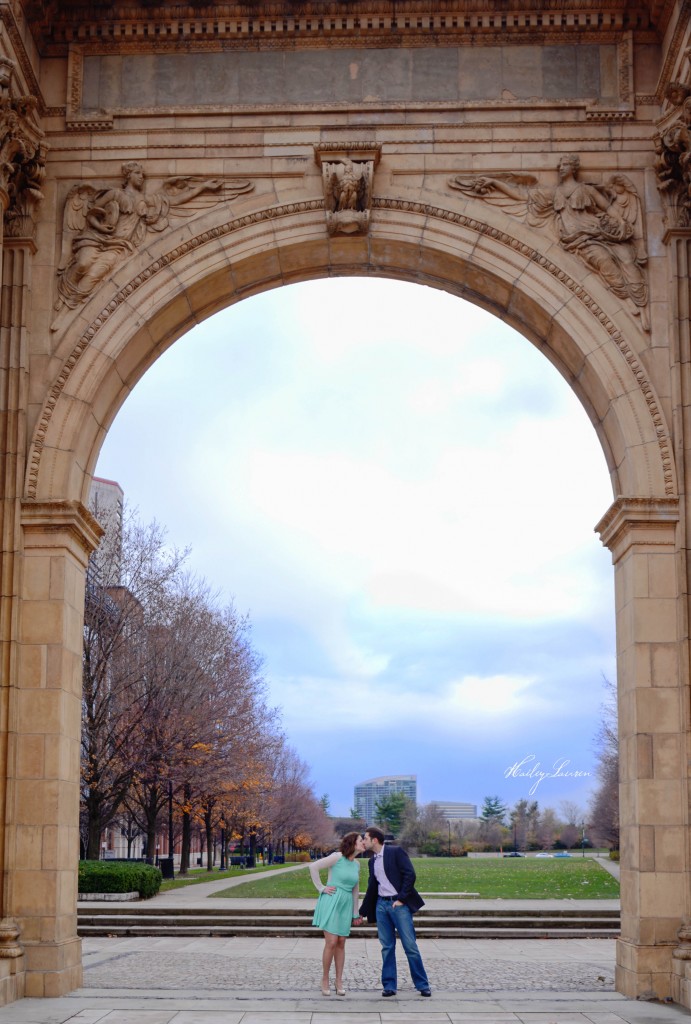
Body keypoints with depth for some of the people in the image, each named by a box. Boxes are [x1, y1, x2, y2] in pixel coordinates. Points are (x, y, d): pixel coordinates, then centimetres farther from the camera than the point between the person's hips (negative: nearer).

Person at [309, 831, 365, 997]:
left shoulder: (356, 865, 12)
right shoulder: (337, 857, -9)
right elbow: (313, 867, -12)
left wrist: (355, 913, 22)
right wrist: (321, 888, -8)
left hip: (345, 905, 6)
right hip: (331, 902, -6)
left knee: (341, 943, 6)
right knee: (331, 943, -9)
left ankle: (339, 982, 12)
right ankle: (325, 980, 5)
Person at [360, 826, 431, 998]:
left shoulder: (396, 852, -6)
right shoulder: (372, 861, 15)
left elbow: (410, 875, -13)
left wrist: (401, 899, -14)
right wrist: (362, 911, 24)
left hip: (399, 904, -6)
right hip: (381, 905, 6)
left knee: (410, 946, -3)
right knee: (387, 947, 5)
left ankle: (422, 985, 5)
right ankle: (389, 985, 10)